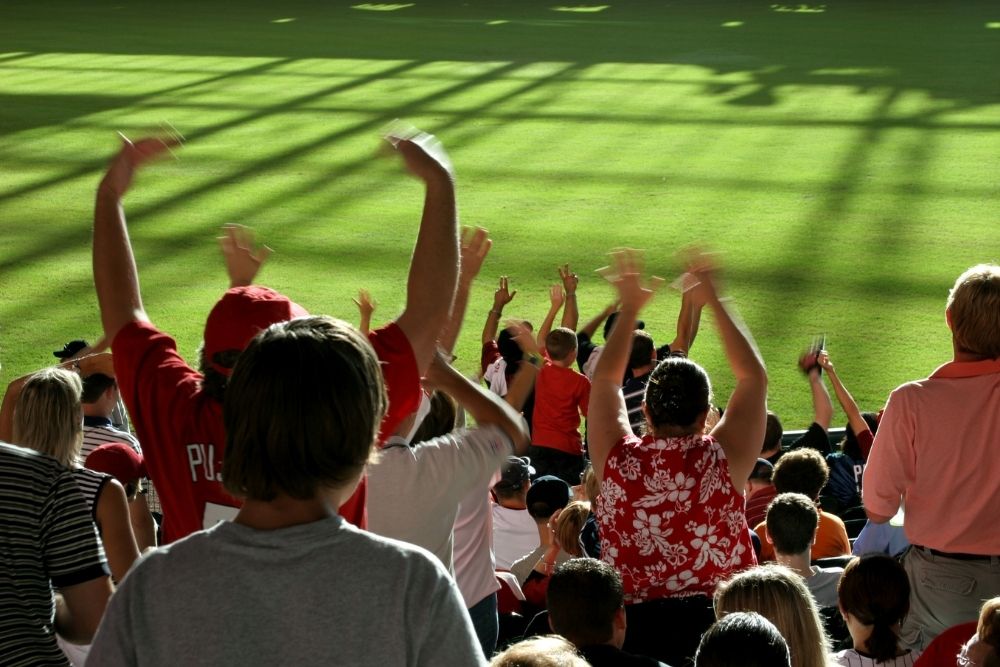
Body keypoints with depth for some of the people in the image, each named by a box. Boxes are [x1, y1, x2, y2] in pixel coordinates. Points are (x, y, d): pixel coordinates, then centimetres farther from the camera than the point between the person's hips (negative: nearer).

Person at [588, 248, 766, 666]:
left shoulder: (616, 461, -10)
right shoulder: (722, 461, -14)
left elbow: (605, 381, 8)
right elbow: (754, 378, 0)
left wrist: (629, 309, 14)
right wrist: (714, 302, 5)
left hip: (630, 627, 1)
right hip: (717, 622, -1)